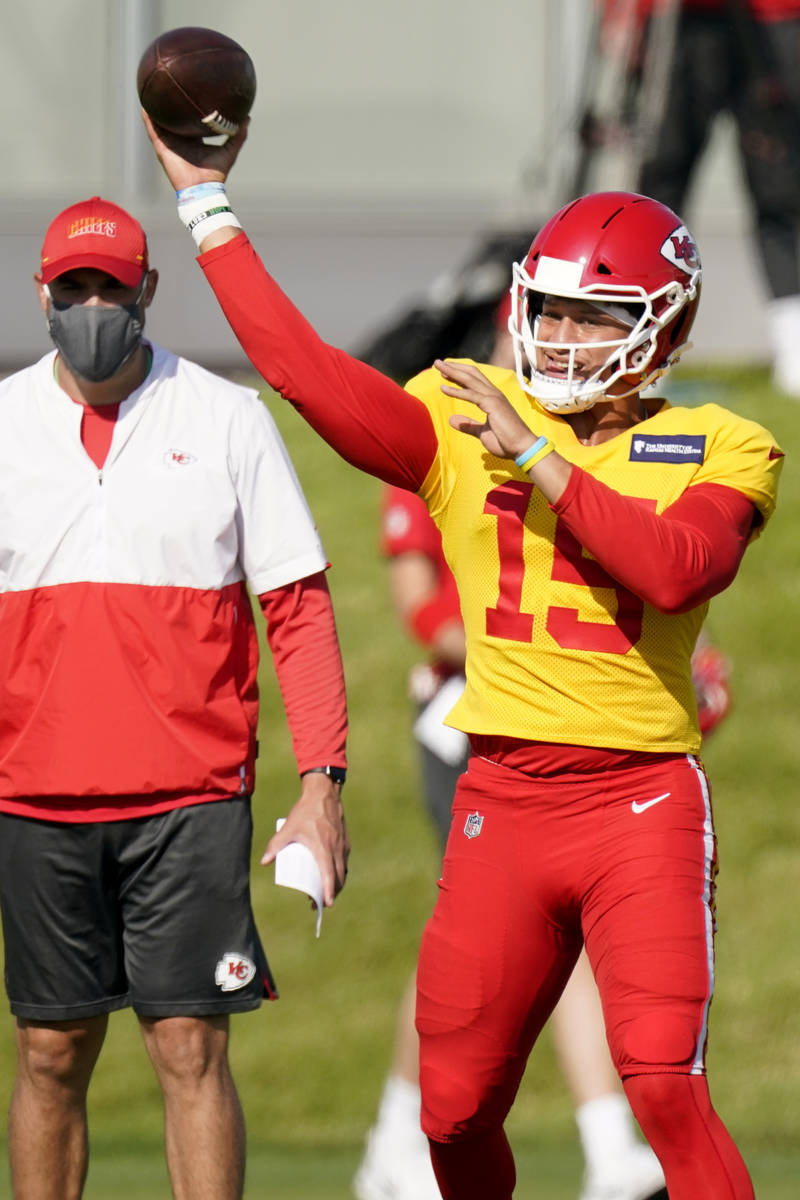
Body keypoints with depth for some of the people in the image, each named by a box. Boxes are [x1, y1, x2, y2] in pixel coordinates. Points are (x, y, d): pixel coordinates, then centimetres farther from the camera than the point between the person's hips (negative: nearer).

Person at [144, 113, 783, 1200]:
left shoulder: (717, 449, 1)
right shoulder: (465, 420, 7)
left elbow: (674, 567, -19)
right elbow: (309, 372, -2)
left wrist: (536, 455, -16)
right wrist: (207, 204, -2)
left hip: (642, 796, -4)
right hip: (501, 795, 4)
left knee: (665, 1086, -19)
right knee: (456, 1110, 8)